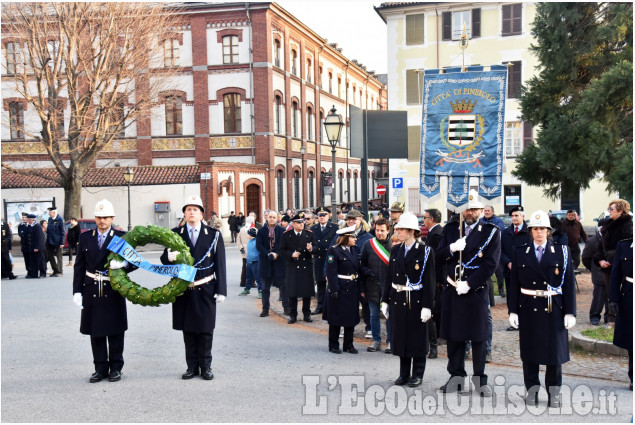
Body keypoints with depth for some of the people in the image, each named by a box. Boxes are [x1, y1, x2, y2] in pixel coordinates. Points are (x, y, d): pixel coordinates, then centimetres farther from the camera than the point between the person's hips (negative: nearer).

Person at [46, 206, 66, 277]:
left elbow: (62, 232, -13)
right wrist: (47, 240, 10)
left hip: (57, 242, -7)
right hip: (50, 242, 7)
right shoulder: (49, 219, 9)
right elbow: (48, 230, 14)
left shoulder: (60, 219, -12)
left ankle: (59, 271, 11)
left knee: (58, 257, 2)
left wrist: (62, 243, -16)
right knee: (50, 256, 10)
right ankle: (55, 270, 21)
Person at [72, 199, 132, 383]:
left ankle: (115, 368, 18)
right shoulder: (85, 237, 7)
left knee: (115, 332, 5)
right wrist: (77, 291, 2)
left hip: (114, 291, -2)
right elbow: (79, 266, 8)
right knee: (95, 332, 8)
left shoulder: (122, 237, -1)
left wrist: (124, 263, -26)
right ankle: (100, 368, 19)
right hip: (91, 291, 2)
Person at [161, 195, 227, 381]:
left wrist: (221, 290, -5)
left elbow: (220, 264, 1)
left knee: (206, 330, 5)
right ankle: (192, 366, 18)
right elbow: (165, 259, 2)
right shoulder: (175, 234, 6)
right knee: (188, 330, 8)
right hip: (184, 289, 1)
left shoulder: (214, 234, 3)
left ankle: (205, 366, 16)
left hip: (205, 290, -1)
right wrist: (169, 257, -24)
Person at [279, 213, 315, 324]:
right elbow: (282, 251, 2)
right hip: (292, 268, -1)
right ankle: (292, 315, 12)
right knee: (292, 293, 1)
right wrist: (291, 254, -15)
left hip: (306, 268, 1)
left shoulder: (309, 234, 7)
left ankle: (306, 314, 18)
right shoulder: (286, 235, 3)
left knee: (307, 292, 5)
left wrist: (311, 249, -16)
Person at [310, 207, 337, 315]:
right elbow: (311, 244, 10)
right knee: (320, 284, 10)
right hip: (318, 260, 3)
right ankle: (320, 306, 18)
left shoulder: (335, 228, 0)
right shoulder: (313, 229, 11)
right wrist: (312, 248, -10)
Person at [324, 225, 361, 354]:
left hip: (353, 289, 6)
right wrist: (334, 289, -19)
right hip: (339, 289, -6)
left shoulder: (356, 249, 9)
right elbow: (331, 272, -14)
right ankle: (333, 345, 15)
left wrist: (360, 287, 8)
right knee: (336, 318, 4)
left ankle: (348, 344, 22)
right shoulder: (334, 250, -11)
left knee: (351, 317, 11)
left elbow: (358, 268, 14)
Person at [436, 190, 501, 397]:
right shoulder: (450, 228, 8)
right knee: (453, 335, 9)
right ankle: (457, 376, 21)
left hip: (476, 292, -3)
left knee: (478, 337, 5)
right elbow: (439, 256, 7)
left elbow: (490, 264, -8)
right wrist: (451, 249, -15)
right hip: (452, 291, 3)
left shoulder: (491, 232, -3)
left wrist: (469, 284, -14)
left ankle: (480, 378, 18)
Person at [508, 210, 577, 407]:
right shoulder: (520, 252, 4)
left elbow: (569, 283, 1)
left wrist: (570, 312, -3)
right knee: (529, 350, 6)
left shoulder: (561, 251, 2)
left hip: (554, 309, -1)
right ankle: (532, 389, 19)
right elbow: (514, 284, 4)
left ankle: (554, 392, 19)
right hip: (528, 308, 1)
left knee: (555, 350, 5)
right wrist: (513, 311, 0)